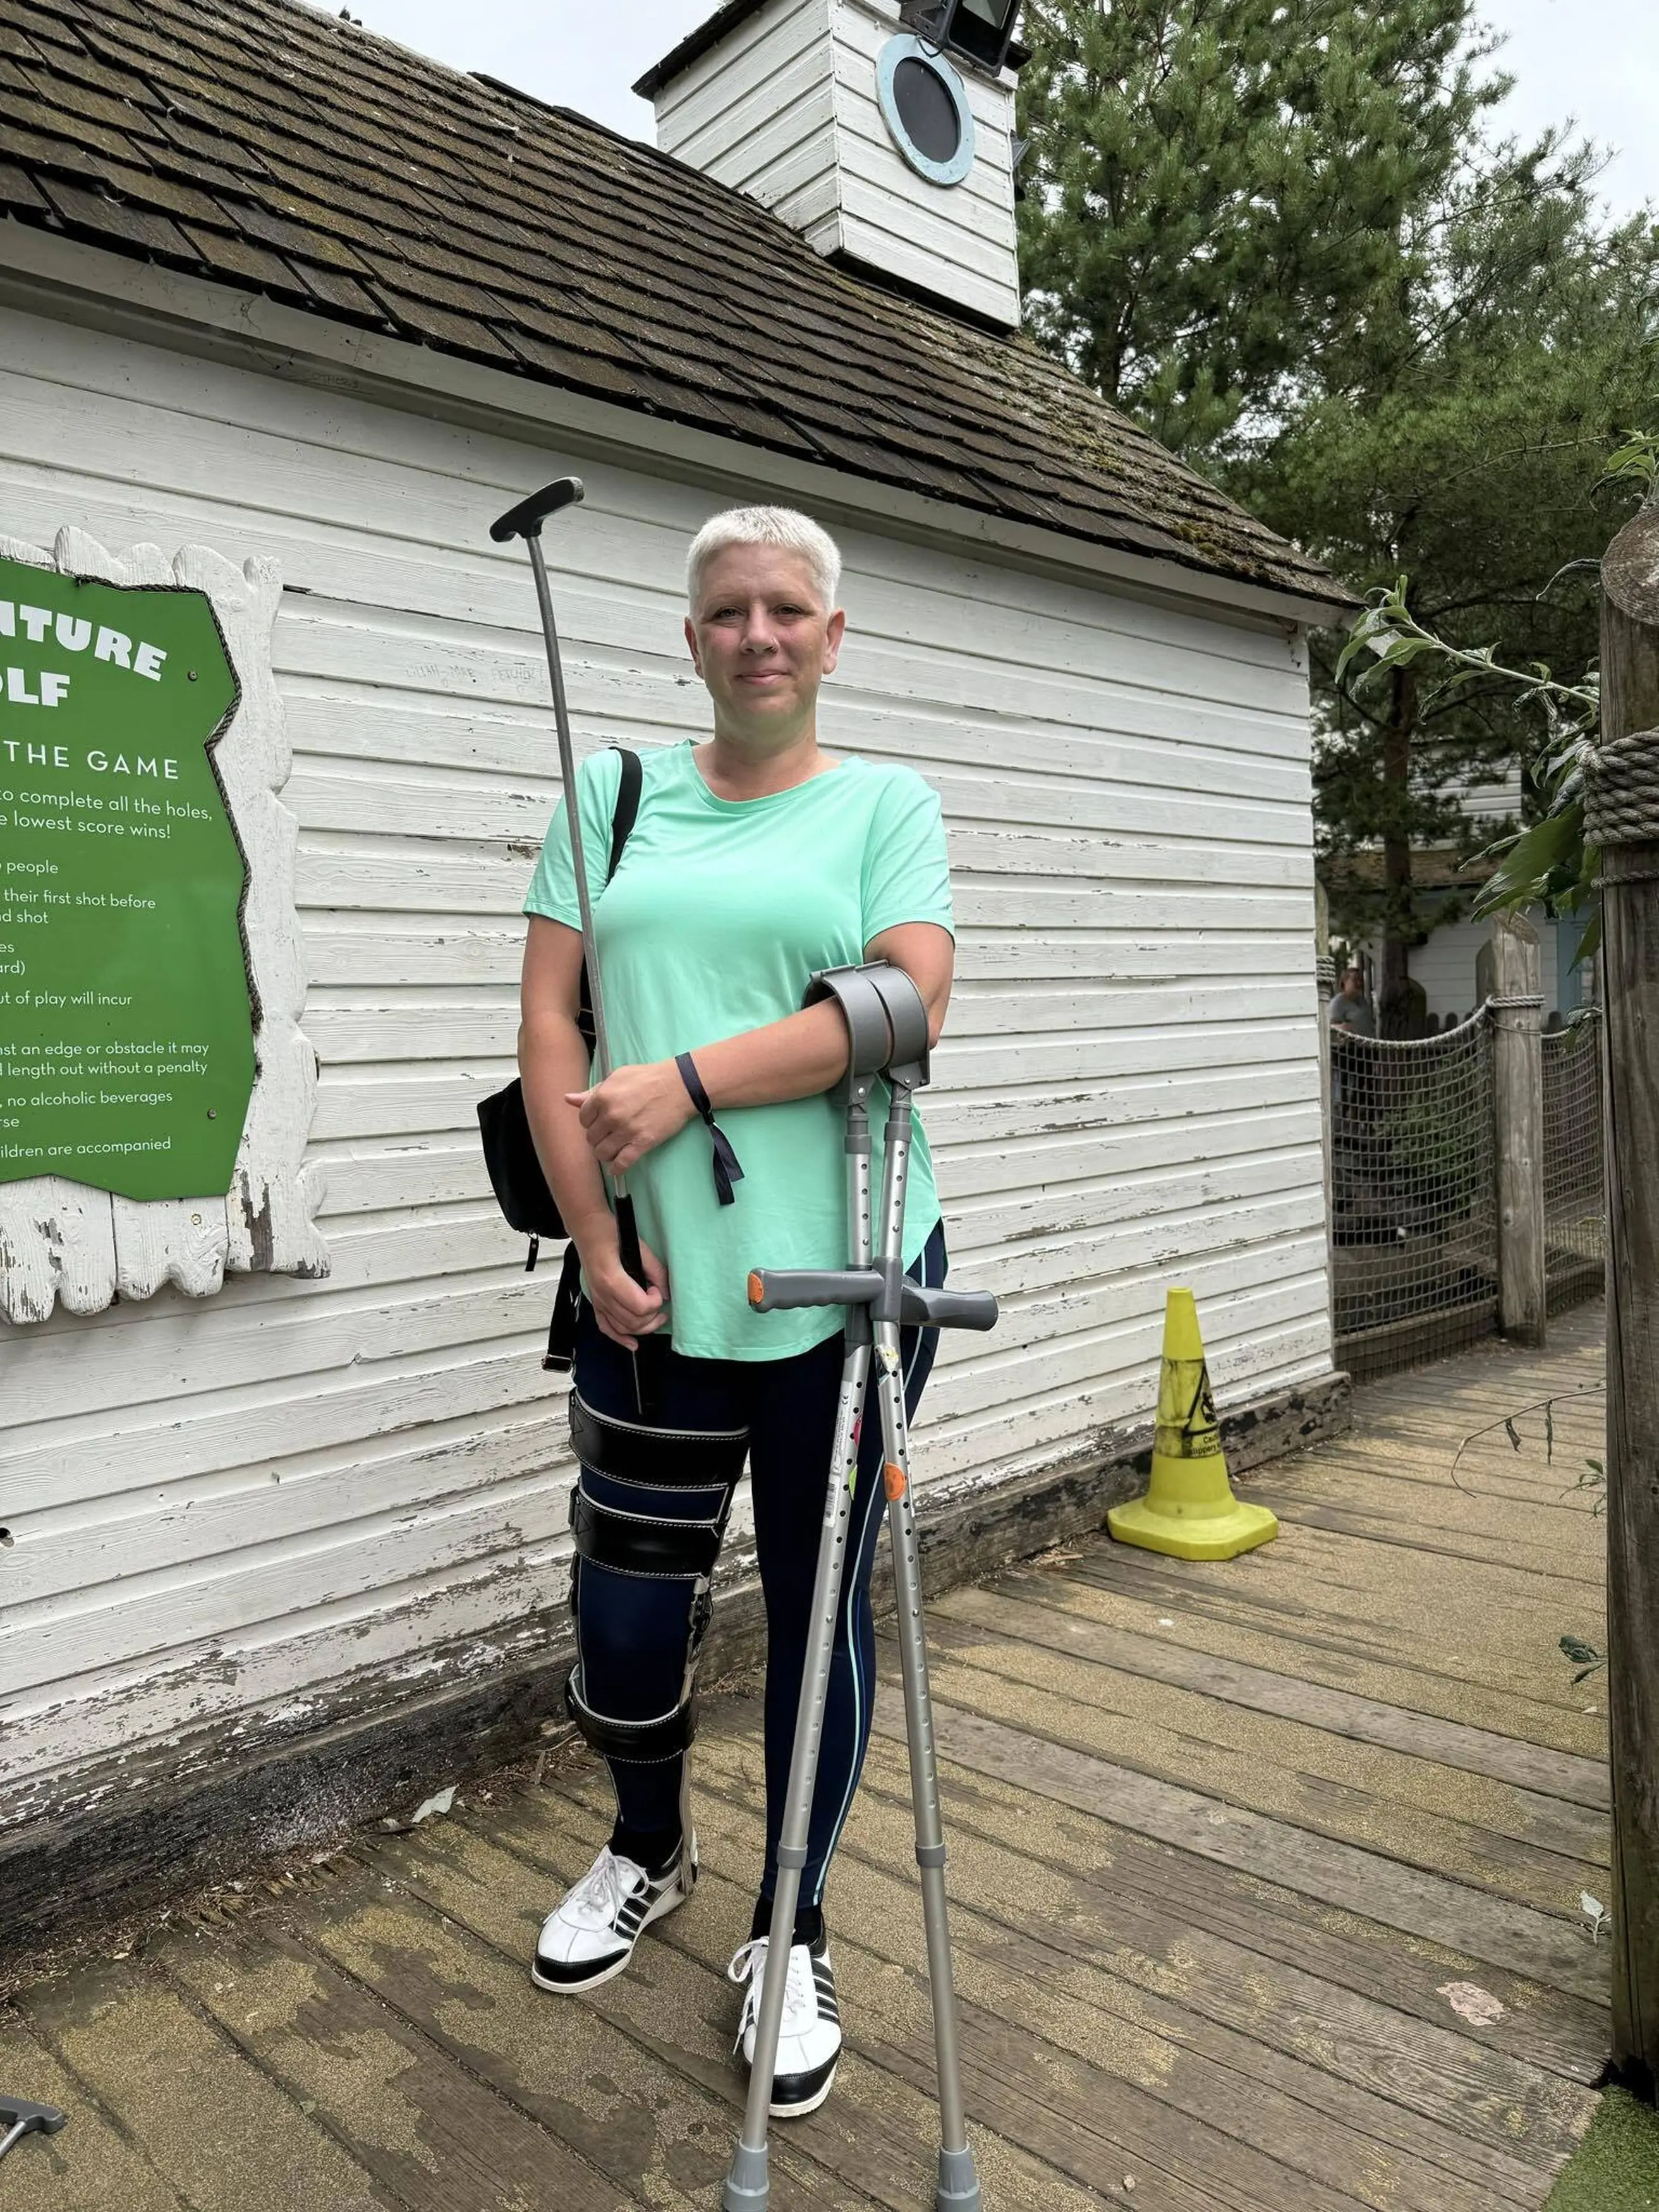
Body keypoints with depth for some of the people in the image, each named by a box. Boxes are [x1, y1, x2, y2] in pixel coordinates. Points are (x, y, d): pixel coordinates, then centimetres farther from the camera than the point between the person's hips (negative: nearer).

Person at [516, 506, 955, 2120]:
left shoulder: (887, 805, 5)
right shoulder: (612, 791, 9)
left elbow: (906, 1005, -11)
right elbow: (548, 1023, 3)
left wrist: (690, 1080, -16)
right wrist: (594, 1238, -5)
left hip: (846, 1272, -1)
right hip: (658, 1280, 2)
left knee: (816, 1603, 10)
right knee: (625, 1610, 10)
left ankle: (792, 1936, 33)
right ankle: (649, 1846, 43)